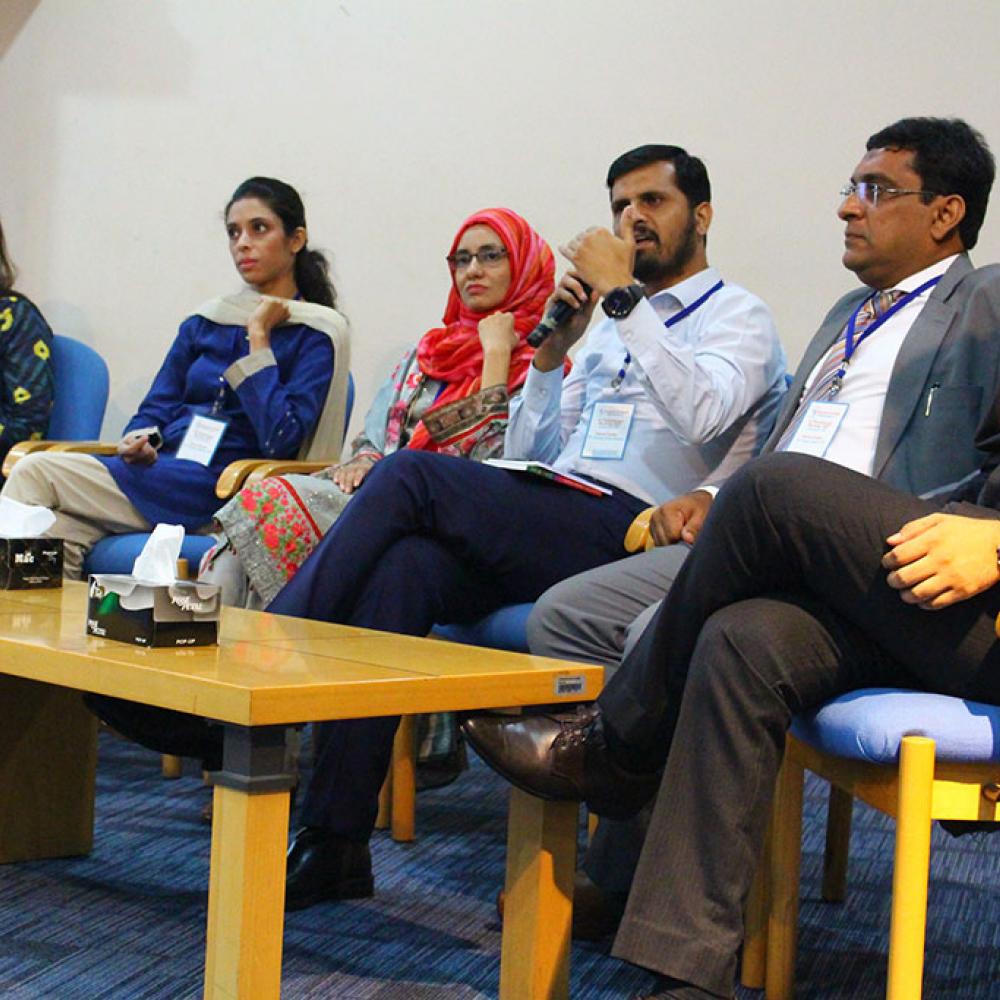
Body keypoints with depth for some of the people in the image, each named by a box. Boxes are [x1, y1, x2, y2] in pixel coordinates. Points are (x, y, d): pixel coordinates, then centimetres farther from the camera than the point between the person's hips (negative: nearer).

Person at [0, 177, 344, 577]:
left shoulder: (314, 334, 2)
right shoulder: (204, 322, 21)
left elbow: (280, 439, -11)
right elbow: (155, 409, 19)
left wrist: (257, 337, -6)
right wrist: (138, 443, -5)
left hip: (217, 491, -5)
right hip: (159, 467, 5)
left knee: (36, 472, -20)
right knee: (58, 534, -29)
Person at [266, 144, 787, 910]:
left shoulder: (739, 317, 9)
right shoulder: (613, 324, 30)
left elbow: (702, 413, -15)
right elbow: (529, 454, 25)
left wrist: (622, 295, -10)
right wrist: (551, 352, 10)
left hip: (631, 536, -6)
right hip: (547, 530, 6)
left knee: (410, 475, -23)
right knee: (404, 567, -26)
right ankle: (336, 840, -27)